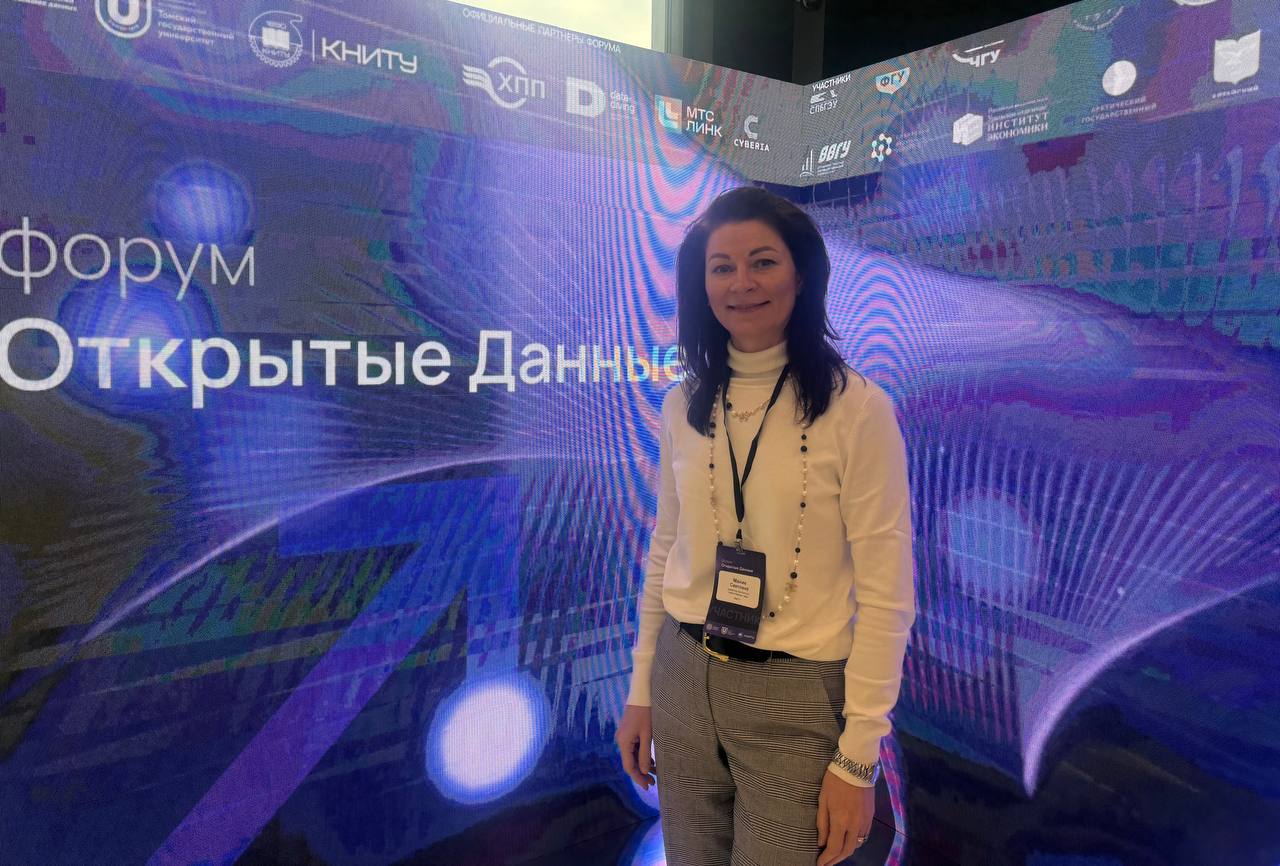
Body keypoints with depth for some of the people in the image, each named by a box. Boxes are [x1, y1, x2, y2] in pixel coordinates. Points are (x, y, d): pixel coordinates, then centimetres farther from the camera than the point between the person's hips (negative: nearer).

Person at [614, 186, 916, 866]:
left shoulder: (857, 409, -13)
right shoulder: (684, 405, 1)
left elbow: (886, 594, -11)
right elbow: (664, 553, 8)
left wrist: (857, 758, -11)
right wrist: (640, 694, 11)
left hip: (796, 698, -4)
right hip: (683, 681, 4)